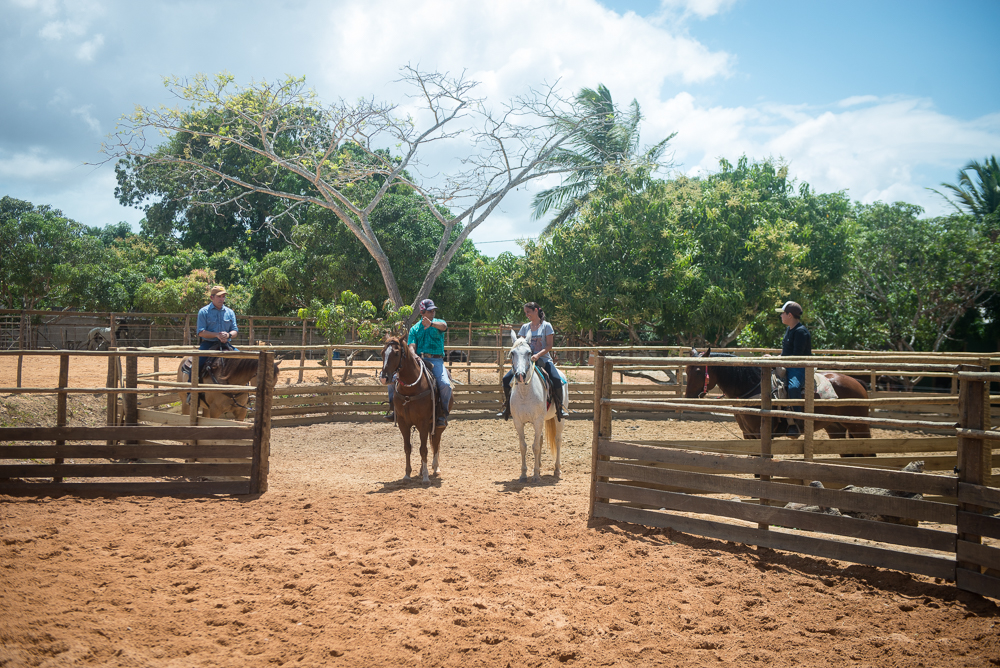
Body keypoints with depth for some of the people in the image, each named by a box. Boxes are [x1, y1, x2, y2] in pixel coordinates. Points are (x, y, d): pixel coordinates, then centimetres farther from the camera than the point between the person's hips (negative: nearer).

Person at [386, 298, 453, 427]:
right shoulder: (415, 328, 12)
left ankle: (444, 412, -9)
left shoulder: (438, 323, 7)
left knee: (445, 384, -29)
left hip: (436, 360, -2)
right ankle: (393, 408, 7)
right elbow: (411, 346, 2)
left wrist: (431, 324, -40)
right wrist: (414, 355, -22)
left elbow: (443, 326, -19)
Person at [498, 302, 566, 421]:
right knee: (506, 378, -12)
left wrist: (538, 355, -21)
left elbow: (549, 346, -5)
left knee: (556, 379, -30)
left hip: (543, 359, -4)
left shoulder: (546, 326, 1)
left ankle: (559, 409, -13)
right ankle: (507, 409, 2)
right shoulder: (525, 327, 13)